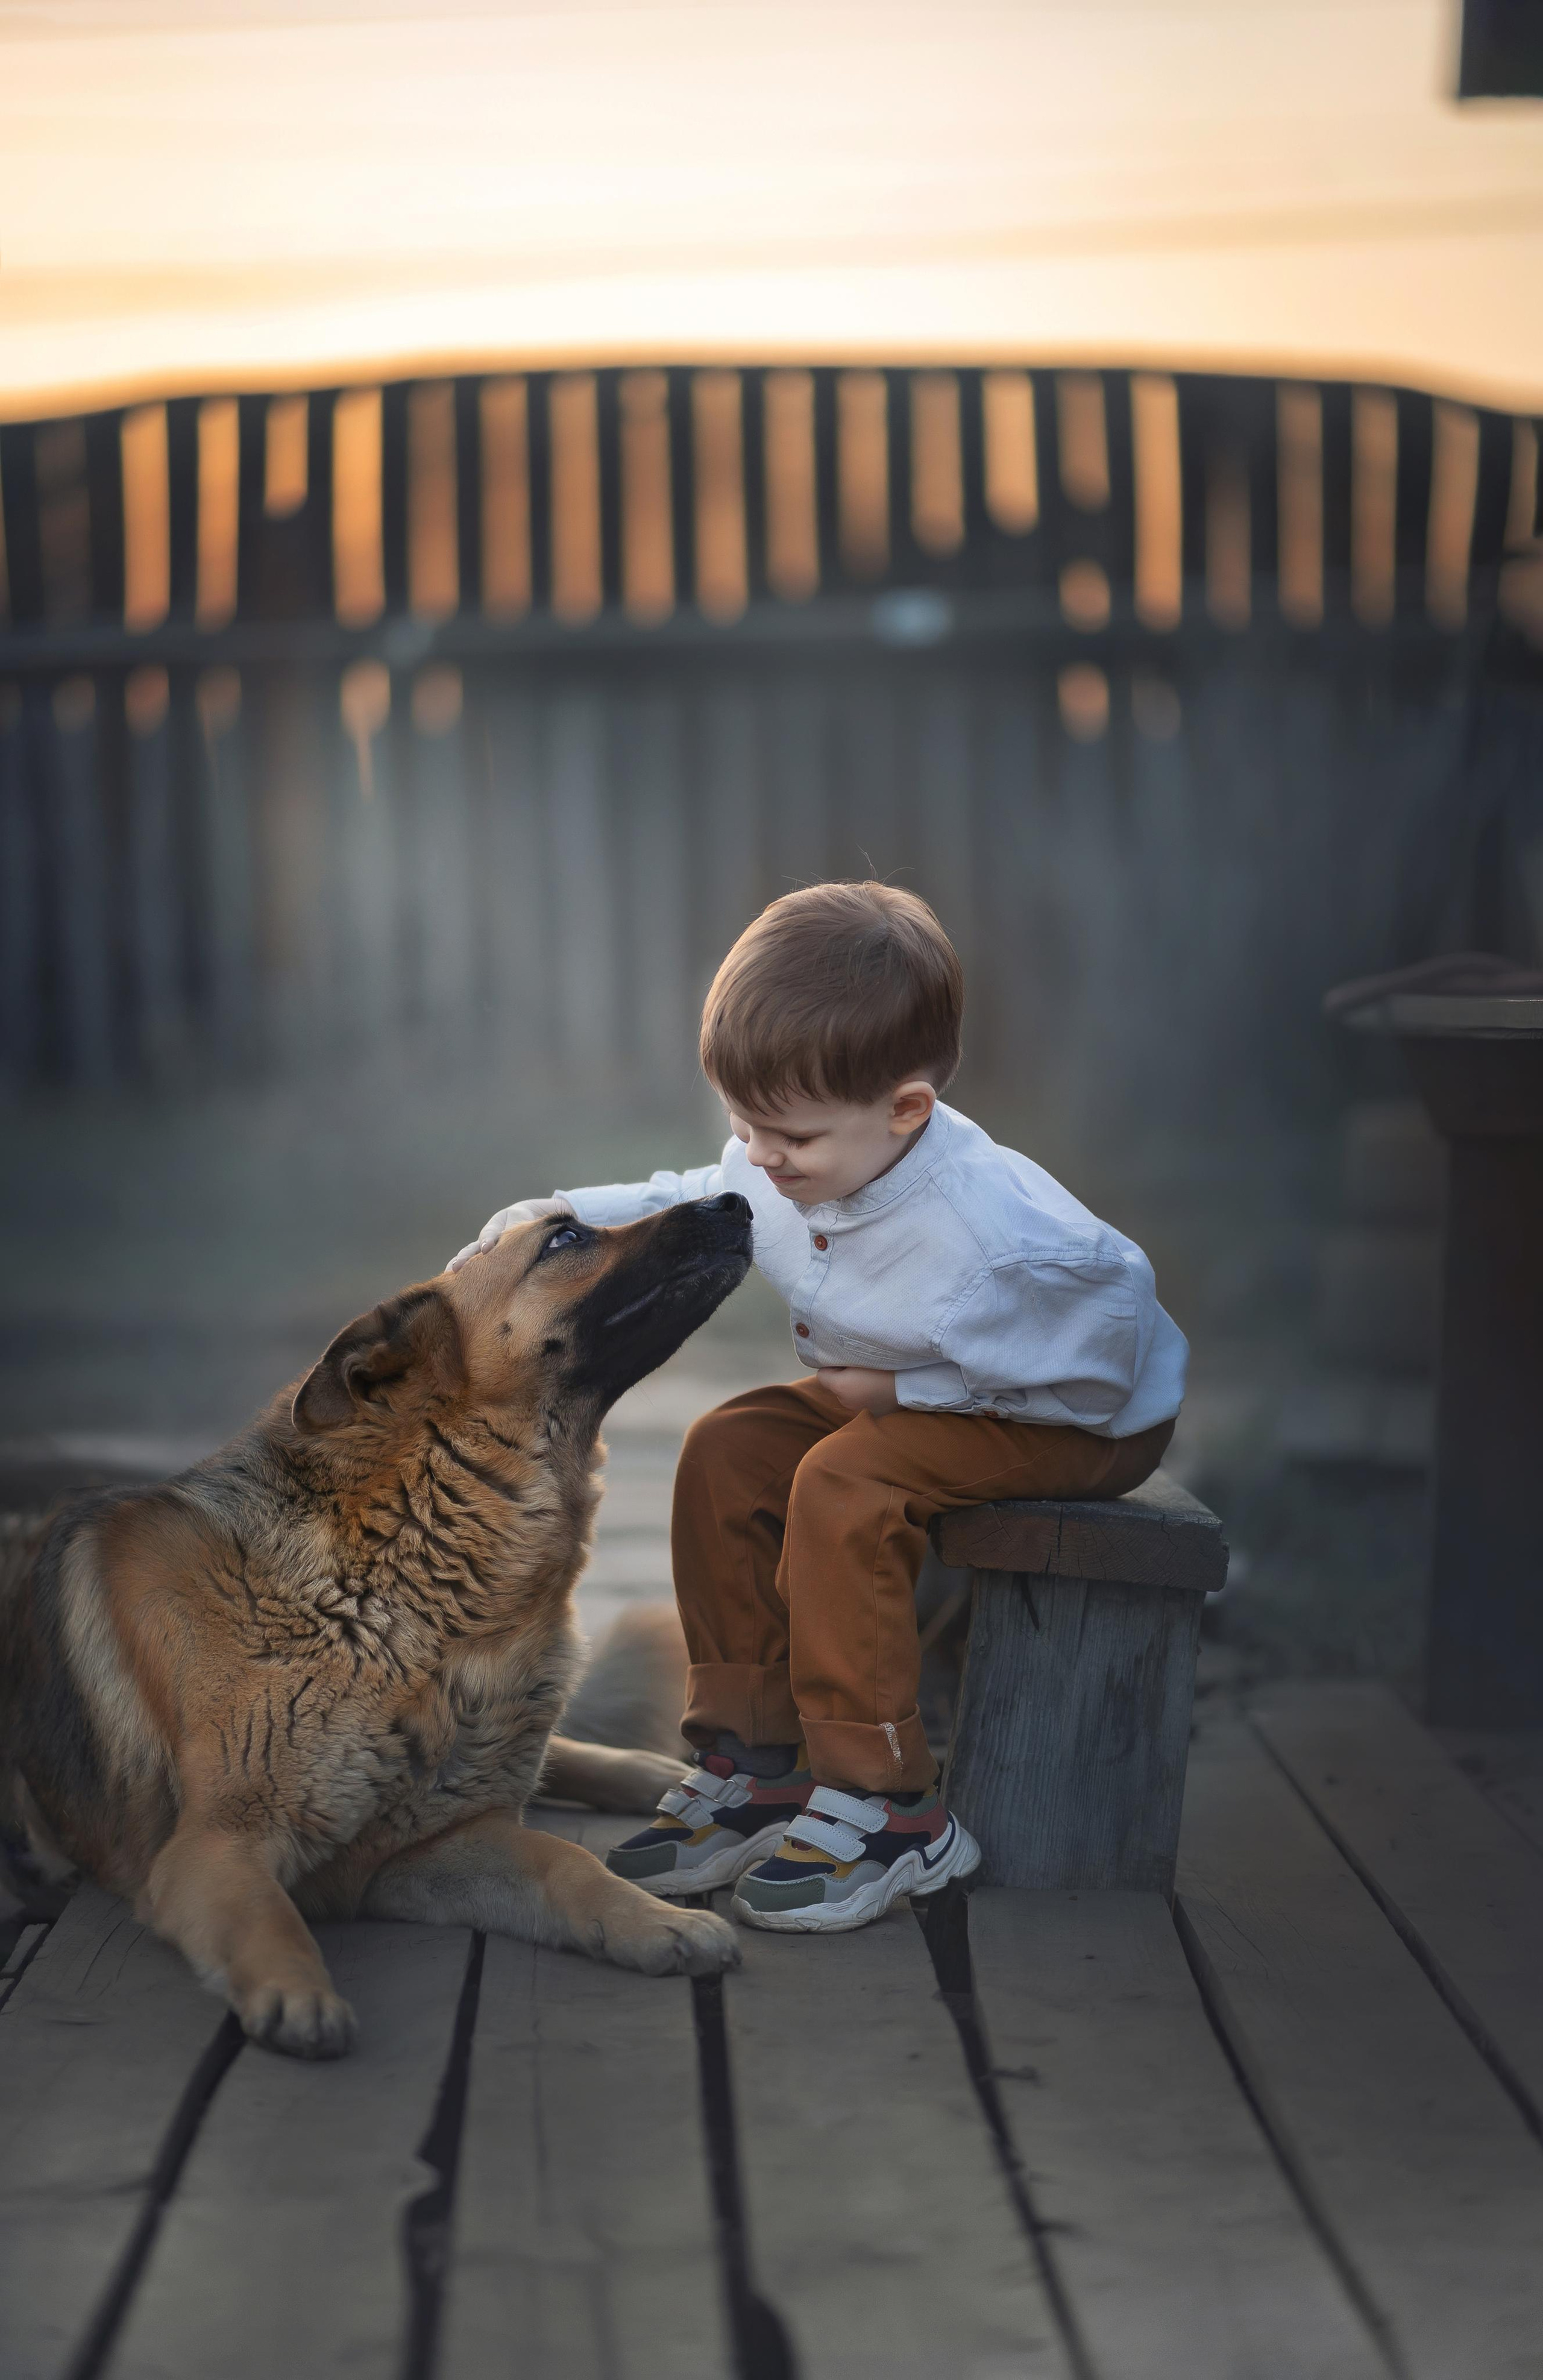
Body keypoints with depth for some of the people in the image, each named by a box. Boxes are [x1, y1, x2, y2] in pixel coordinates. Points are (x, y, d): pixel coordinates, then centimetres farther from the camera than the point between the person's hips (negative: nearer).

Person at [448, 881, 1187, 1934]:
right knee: (730, 1451, -8)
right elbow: (689, 1207, 7)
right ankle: (756, 1764, 1)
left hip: (1092, 1419, -8)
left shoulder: (990, 1237, -38)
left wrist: (902, 1387, -23)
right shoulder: (781, 1172, -14)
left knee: (844, 1487, -29)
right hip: (917, 1390, 9)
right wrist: (556, 1218, -11)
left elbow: (1098, 1371, -27)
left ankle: (886, 1807, -18)